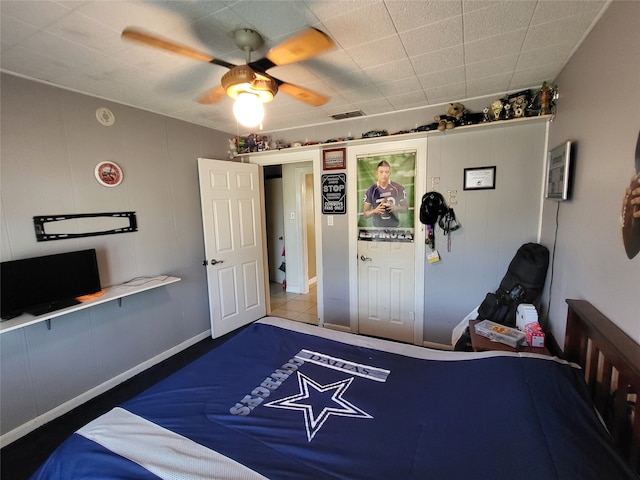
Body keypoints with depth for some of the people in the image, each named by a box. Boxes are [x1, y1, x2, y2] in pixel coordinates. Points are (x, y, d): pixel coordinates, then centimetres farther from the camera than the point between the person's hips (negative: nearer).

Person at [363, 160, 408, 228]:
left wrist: (396, 208, -16)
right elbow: (365, 214, -2)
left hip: (394, 227, 1)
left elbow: (405, 207, 4)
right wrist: (375, 211, -22)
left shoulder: (398, 188, -5)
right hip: (378, 227, -1)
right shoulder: (371, 191, -7)